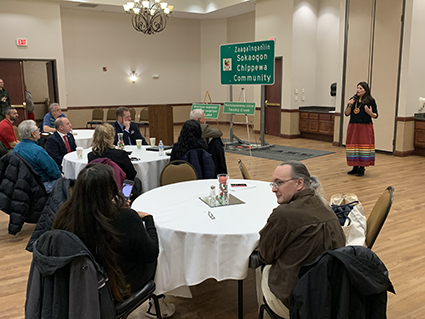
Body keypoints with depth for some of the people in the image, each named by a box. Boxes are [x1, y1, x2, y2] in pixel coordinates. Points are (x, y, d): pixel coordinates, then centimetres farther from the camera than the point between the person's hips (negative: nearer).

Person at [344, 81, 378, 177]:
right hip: (353, 127, 4)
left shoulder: (370, 100, -2)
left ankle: (362, 168, 4)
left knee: (363, 146, -5)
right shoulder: (353, 99, 10)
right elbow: (347, 114, 7)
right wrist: (350, 105, -9)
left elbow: (375, 116, 0)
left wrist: (370, 113, -20)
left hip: (365, 128, -4)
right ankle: (355, 167, 17)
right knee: (353, 146, 5)